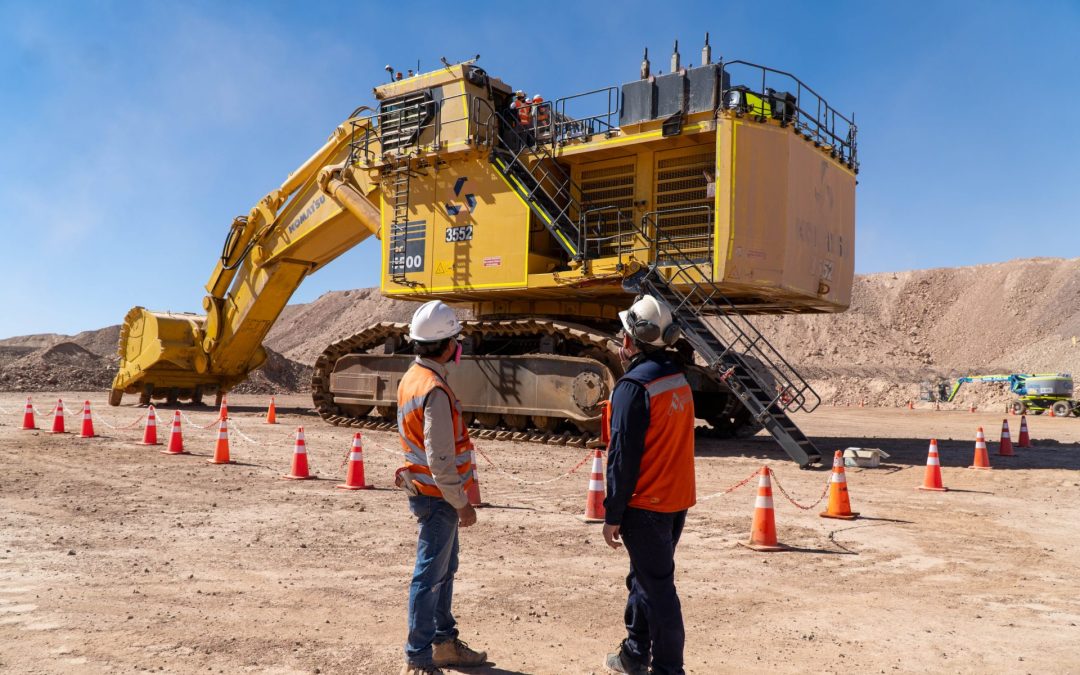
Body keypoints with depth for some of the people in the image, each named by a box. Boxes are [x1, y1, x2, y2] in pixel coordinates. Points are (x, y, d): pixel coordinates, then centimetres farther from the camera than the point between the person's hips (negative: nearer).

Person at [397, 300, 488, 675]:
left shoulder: (412, 377, 8)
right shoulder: (435, 390, -23)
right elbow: (441, 461, -25)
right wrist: (462, 503, -16)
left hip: (425, 490, 10)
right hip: (437, 497, -10)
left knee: (444, 570, 19)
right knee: (430, 576, -1)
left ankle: (445, 642, 32)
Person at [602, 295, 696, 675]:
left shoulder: (633, 386, -18)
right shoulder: (678, 378, 8)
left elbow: (623, 456, -19)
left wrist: (612, 515, -14)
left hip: (646, 505, -9)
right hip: (677, 500, 9)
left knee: (656, 588, 0)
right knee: (645, 578, 20)